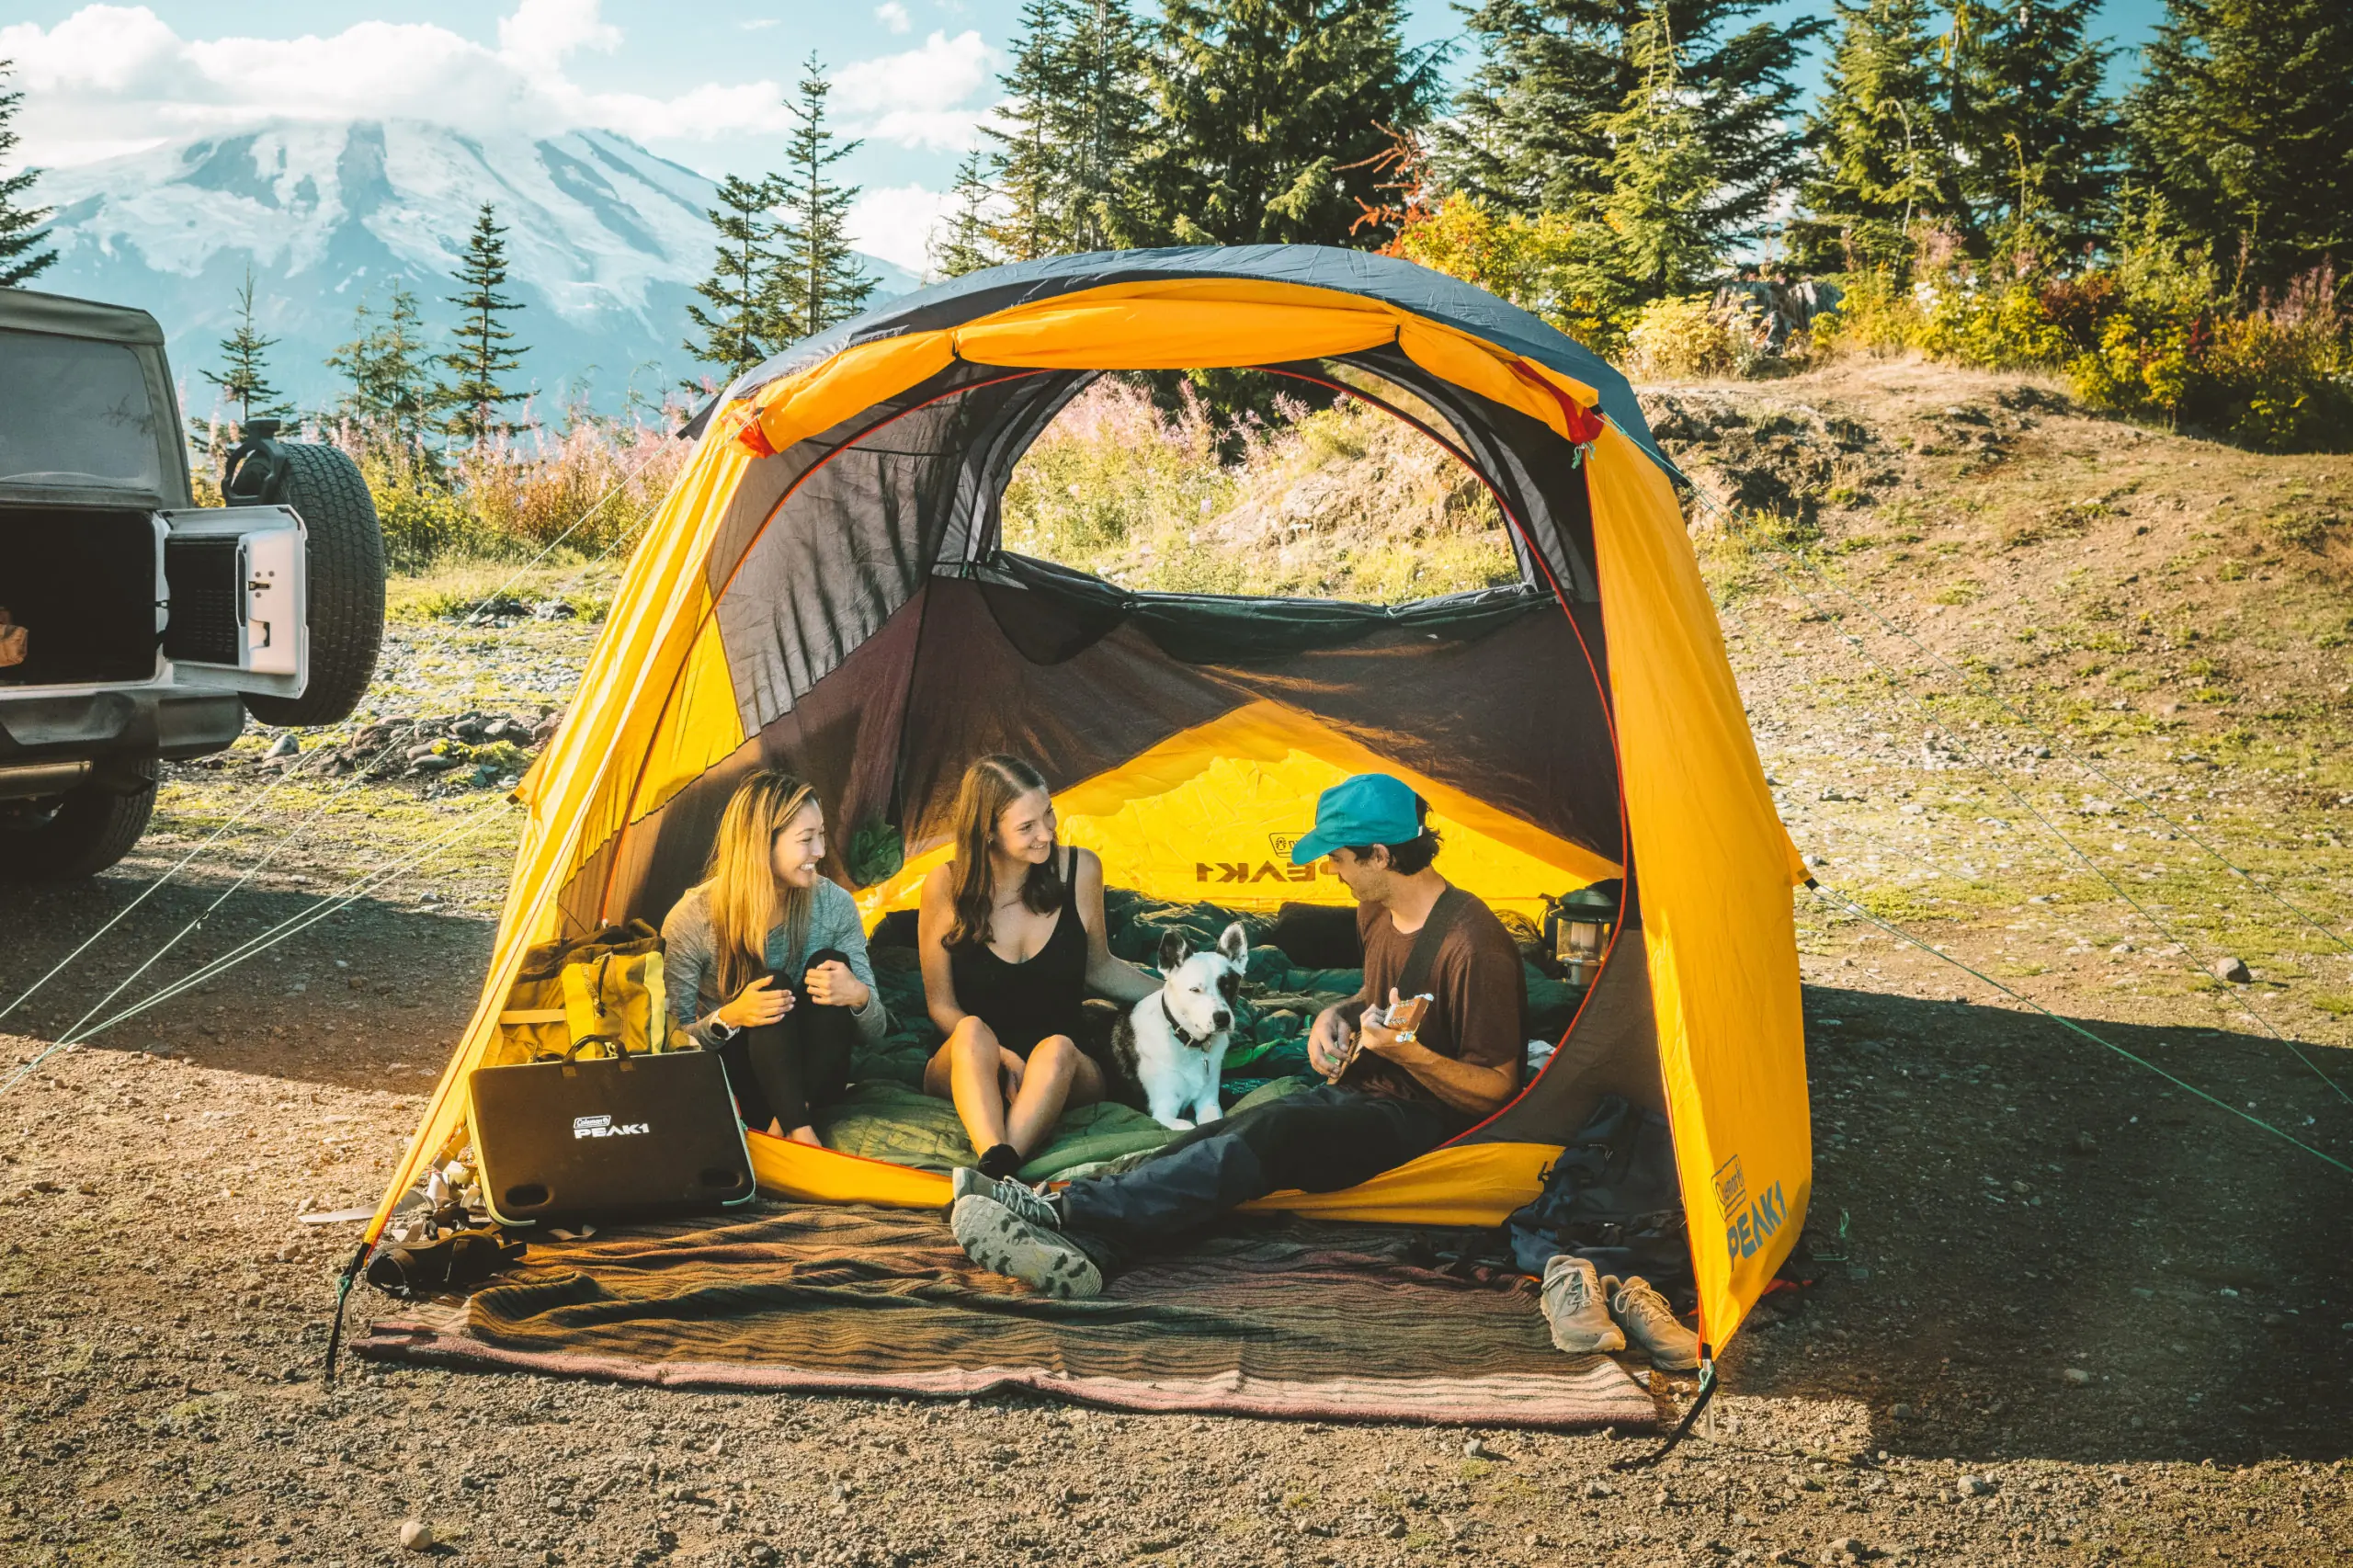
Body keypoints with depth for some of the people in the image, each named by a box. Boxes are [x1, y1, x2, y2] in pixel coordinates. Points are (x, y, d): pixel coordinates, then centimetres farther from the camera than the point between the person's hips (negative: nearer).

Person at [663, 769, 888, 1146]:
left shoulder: (833, 904, -7)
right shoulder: (692, 920, -14)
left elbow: (875, 1032, -3)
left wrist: (859, 995, -28)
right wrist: (728, 1018, -28)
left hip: (809, 1083, 3)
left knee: (830, 961, -22)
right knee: (774, 986, -29)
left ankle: (786, 1123, -26)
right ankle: (801, 1135, -34)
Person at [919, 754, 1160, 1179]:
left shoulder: (1080, 870, -2)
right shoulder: (947, 888, -7)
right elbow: (941, 1004, 0)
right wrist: (1000, 1056, -17)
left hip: (1063, 1072, 1)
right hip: (972, 1069, -1)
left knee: (1057, 1049, -35)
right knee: (973, 1032, -35)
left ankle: (994, 1176, -54)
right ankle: (996, 1164, -59)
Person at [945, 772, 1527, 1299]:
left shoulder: (1472, 945, -19)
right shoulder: (1377, 912, 9)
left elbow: (1496, 1088, -16)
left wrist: (1409, 1053, -33)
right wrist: (1337, 1016, 6)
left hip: (1423, 1119, -9)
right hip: (1359, 1093, 9)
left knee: (1273, 1133, -34)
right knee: (1232, 1132, -20)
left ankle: (1065, 1212, -47)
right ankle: (1086, 1247, -45)